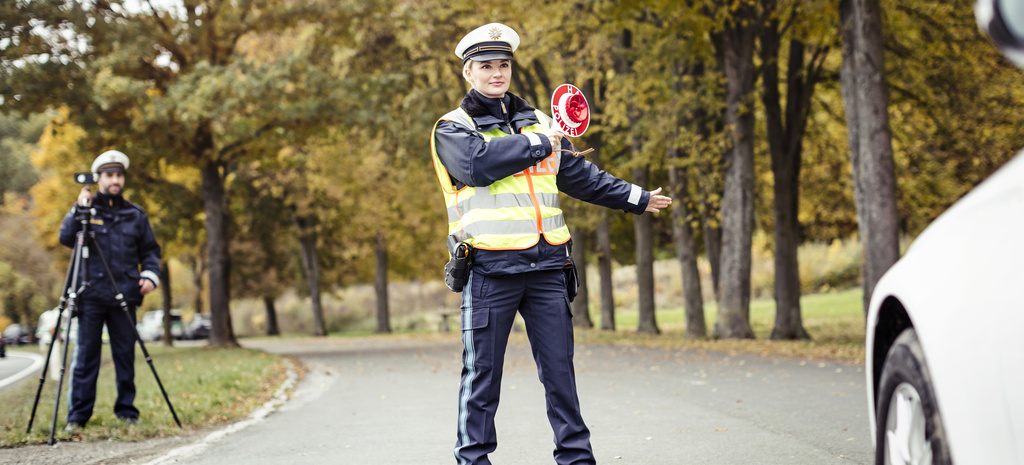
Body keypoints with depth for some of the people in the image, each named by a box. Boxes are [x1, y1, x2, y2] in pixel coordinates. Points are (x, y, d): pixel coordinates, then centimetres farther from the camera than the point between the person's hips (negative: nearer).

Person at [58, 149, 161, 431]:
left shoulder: (135, 215, 13)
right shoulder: (86, 209, 8)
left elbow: (150, 250, 16)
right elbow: (65, 238, -5)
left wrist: (150, 275, -1)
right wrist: (79, 209, -15)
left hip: (124, 295, 2)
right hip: (90, 295, -2)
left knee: (125, 356, 3)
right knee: (85, 357, -3)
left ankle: (127, 411, 12)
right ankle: (77, 416, 1)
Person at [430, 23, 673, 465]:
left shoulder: (537, 122, 21)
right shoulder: (453, 128, 4)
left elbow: (580, 175, 31)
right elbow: (476, 163, -17)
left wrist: (636, 197, 36)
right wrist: (538, 144, -10)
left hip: (546, 264, 4)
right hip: (489, 266, -4)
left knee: (559, 369, 5)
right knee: (482, 373, -1)